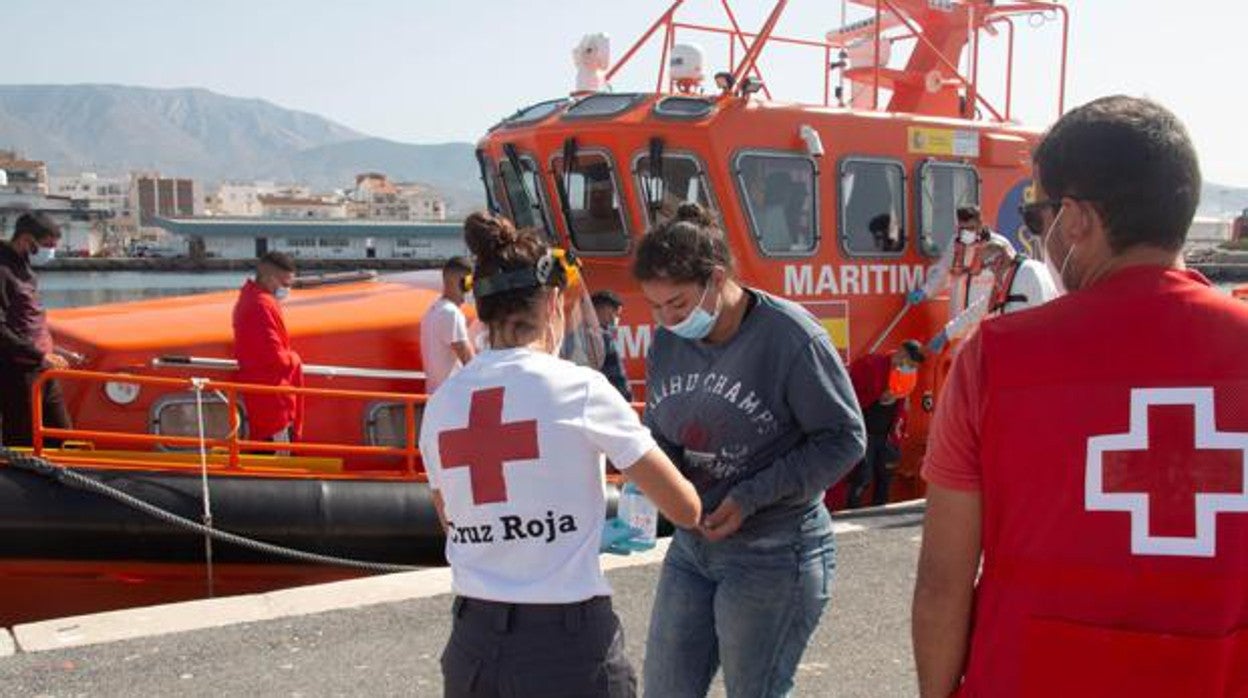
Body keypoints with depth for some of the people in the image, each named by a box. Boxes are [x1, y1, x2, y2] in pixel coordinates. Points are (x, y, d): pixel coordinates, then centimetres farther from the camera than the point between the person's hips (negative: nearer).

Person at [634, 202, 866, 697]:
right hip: (691, 546, 7)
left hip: (773, 555, -6)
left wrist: (751, 498, -19)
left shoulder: (789, 336, -18)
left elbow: (844, 439, -13)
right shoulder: (668, 341, 1)